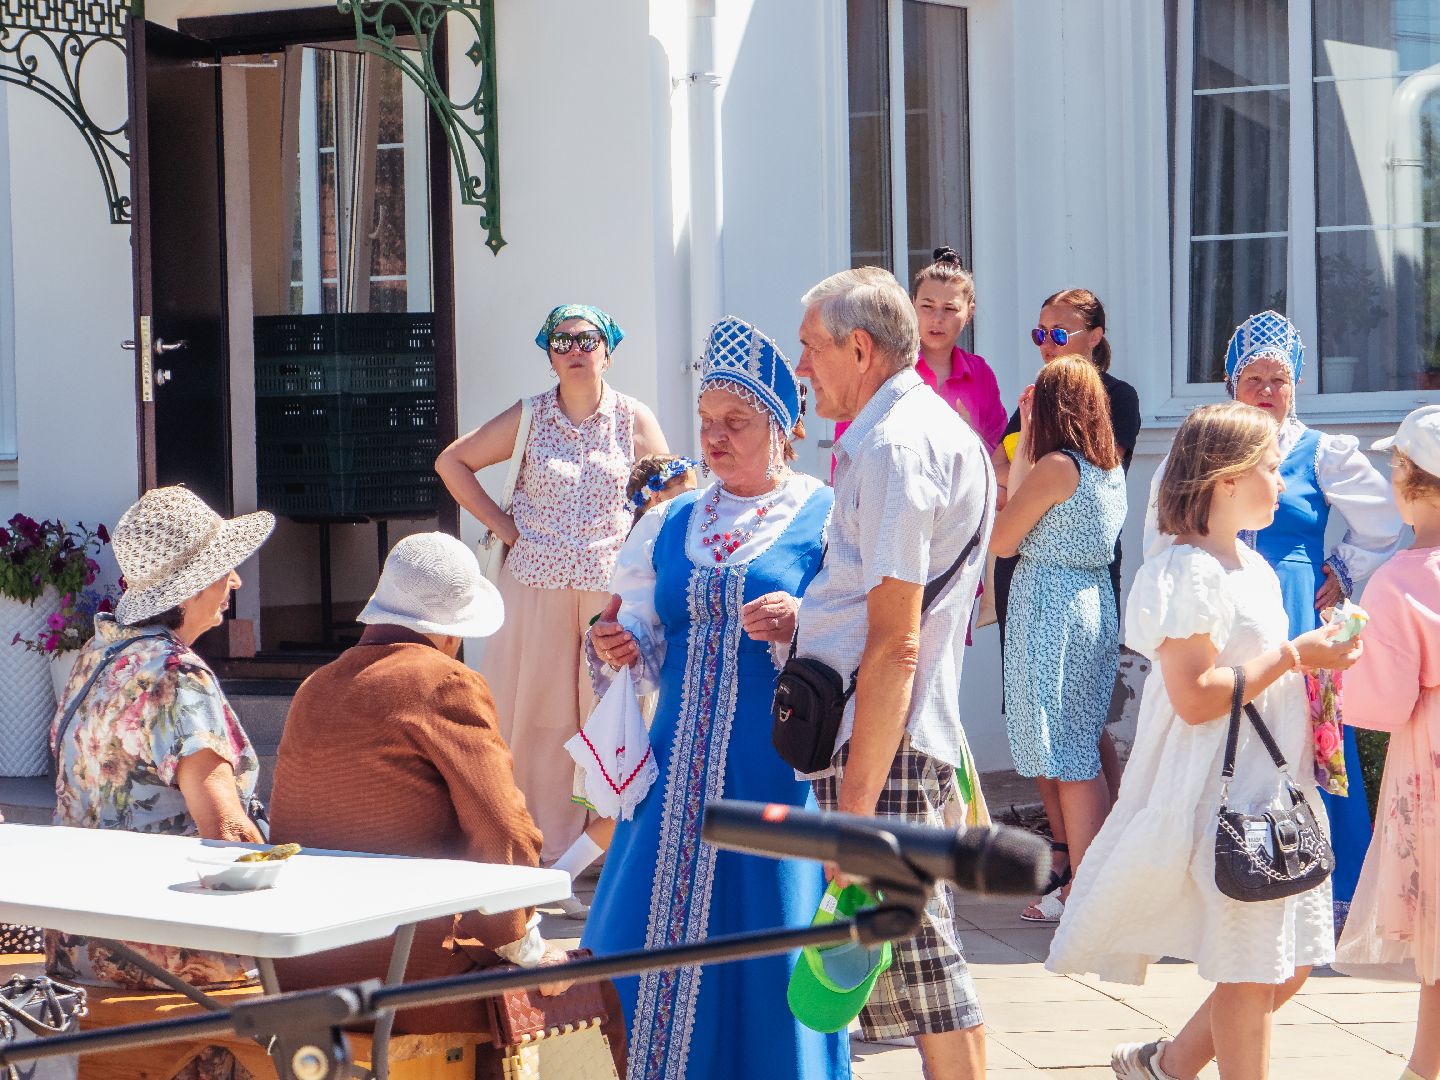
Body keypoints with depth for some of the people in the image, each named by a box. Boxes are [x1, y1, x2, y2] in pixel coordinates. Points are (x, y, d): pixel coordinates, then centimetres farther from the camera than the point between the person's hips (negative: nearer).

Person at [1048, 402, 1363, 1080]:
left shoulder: (1255, 569, 15)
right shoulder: (1189, 572, -15)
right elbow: (1196, 697, -23)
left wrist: (1313, 658, 11)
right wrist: (1291, 656, -18)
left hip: (1273, 787, 10)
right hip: (1221, 795, -10)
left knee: (1291, 962, 11)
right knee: (1248, 970, -4)